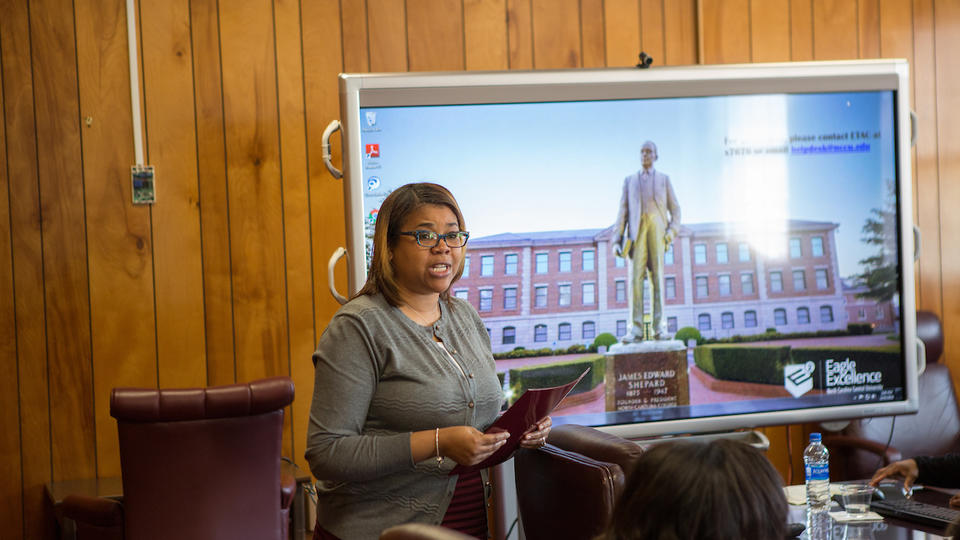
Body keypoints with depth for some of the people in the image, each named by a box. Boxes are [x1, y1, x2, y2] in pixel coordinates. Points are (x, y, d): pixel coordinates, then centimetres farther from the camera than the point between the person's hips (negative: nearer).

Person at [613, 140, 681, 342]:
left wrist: (672, 231, -5)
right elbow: (623, 210, 12)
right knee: (636, 276, -11)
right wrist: (617, 240, 1)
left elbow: (675, 209, 14)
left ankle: (659, 327, -9)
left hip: (658, 228, 0)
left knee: (657, 276, -7)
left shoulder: (664, 179, 18)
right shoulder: (629, 180, 19)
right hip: (637, 230, 0)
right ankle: (636, 329, -16)